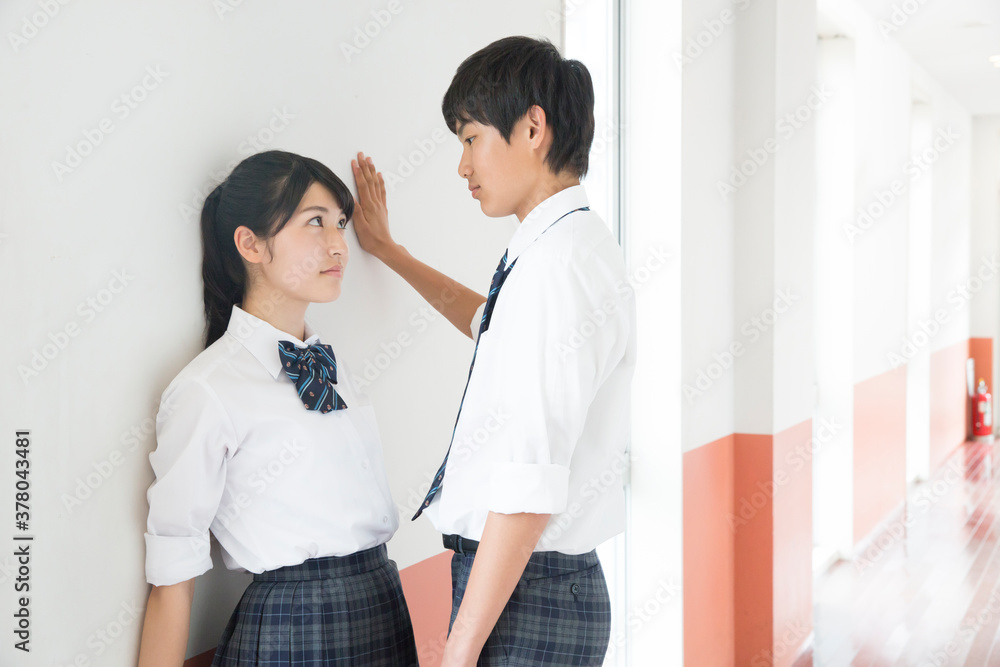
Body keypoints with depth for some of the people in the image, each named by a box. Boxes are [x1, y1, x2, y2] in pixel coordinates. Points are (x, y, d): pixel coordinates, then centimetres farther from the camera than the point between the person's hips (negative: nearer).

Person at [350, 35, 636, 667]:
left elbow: (530, 491, -25)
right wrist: (389, 251, 39)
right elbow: (496, 326, 36)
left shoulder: (556, 267, -20)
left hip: (525, 598, -10)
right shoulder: (579, 248, 12)